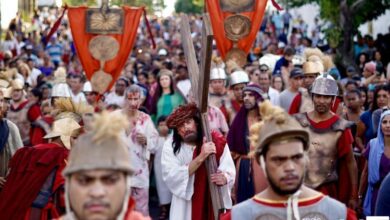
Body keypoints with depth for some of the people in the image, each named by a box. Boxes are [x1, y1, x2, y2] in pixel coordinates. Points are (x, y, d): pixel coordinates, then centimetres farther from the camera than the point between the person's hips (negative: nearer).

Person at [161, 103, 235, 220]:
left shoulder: (217, 141, -2)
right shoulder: (170, 146, -7)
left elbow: (230, 171, -4)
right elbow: (171, 177, -20)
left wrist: (225, 177, -29)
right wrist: (200, 158, -26)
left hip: (215, 206, 2)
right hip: (186, 209, -2)